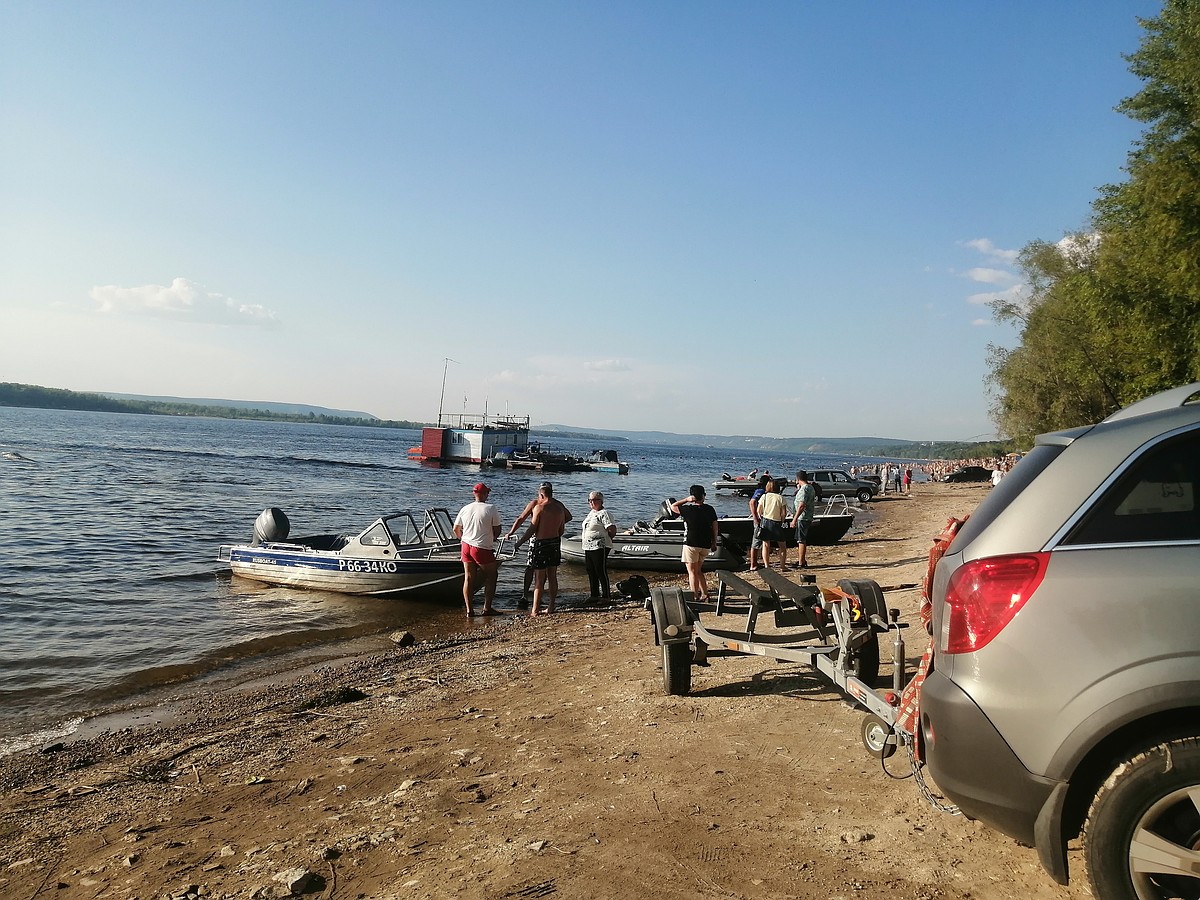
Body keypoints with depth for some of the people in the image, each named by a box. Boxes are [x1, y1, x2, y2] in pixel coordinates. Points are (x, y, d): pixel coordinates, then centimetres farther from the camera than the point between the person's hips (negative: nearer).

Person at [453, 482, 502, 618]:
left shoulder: (465, 509, 6)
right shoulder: (491, 509, -9)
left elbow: (456, 529, 13)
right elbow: (497, 530, -6)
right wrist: (492, 539, 14)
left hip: (466, 547, 5)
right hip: (483, 549, -5)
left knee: (468, 578, 10)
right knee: (491, 576, 10)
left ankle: (469, 610, 11)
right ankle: (487, 608, 8)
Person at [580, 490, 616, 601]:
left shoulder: (603, 513, -13)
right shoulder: (591, 513, 16)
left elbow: (612, 529, -20)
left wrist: (607, 539, -5)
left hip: (599, 547, -9)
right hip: (588, 547, 10)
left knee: (601, 572, -5)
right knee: (591, 572, 14)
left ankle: (606, 596, 3)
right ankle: (594, 595, 23)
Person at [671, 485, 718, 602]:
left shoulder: (688, 510, -10)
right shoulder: (710, 509, 2)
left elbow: (673, 506, 5)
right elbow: (715, 527, 7)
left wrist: (686, 500, -2)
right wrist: (714, 543, 16)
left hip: (691, 544, -5)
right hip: (706, 545, 5)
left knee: (692, 572, 2)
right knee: (698, 570, 20)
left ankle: (695, 597, 2)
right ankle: (704, 593, 16)